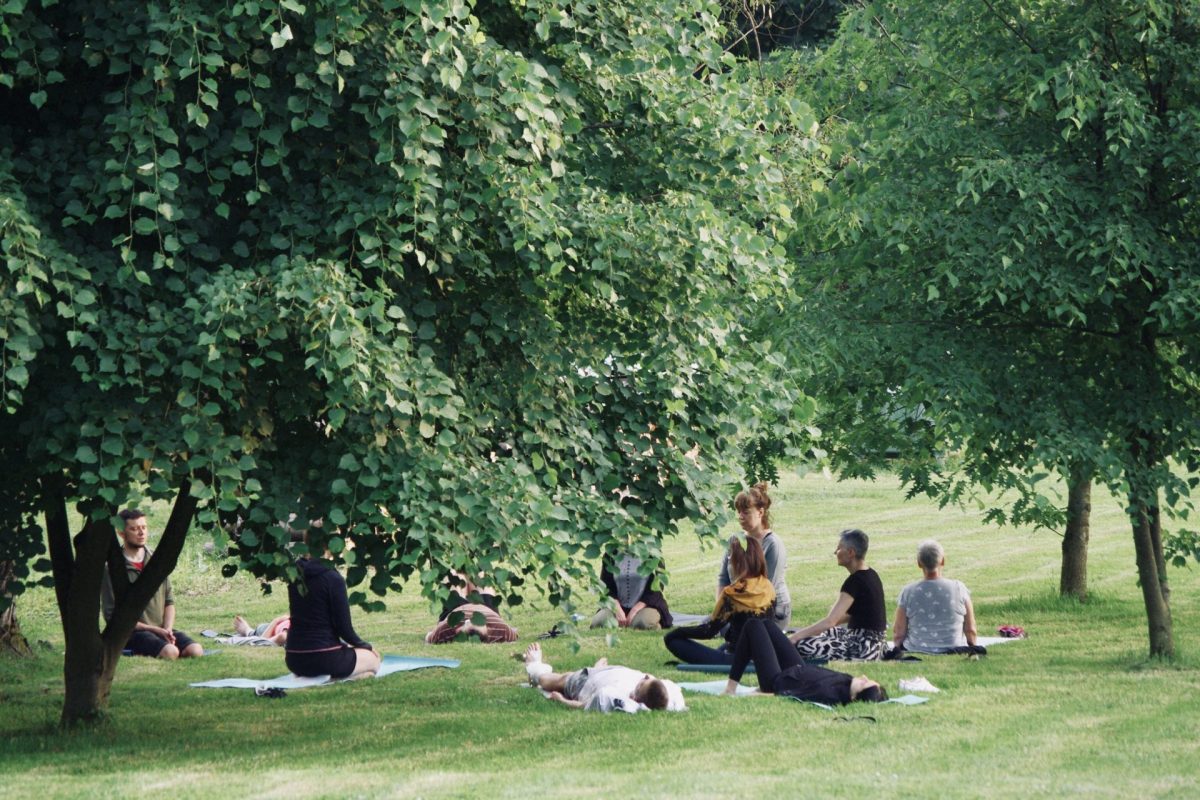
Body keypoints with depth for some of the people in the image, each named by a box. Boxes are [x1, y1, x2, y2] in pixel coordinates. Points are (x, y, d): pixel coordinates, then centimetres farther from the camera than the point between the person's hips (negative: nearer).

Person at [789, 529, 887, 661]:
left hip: (863, 649, -10)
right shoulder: (871, 575, 10)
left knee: (801, 646, -15)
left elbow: (829, 622, -22)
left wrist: (798, 635, -16)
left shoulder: (856, 581, -19)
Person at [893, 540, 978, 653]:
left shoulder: (908, 592, -11)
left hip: (917, 652, -1)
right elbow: (970, 630, -1)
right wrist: (972, 648, 19)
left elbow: (898, 634, -4)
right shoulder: (959, 589, -9)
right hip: (956, 652, 1)